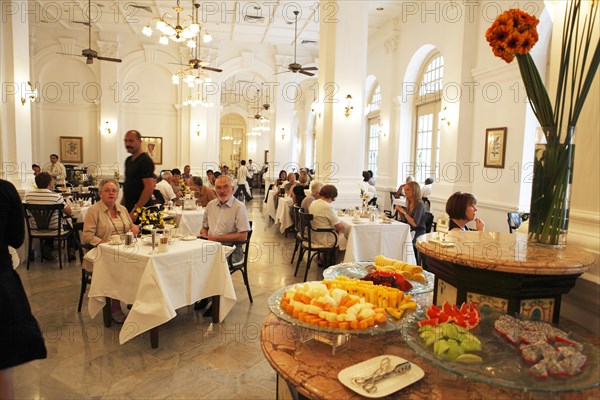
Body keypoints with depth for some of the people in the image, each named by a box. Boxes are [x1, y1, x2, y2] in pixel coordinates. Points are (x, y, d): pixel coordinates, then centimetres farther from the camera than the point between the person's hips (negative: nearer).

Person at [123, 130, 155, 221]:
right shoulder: (128, 160, 15)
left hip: (140, 210, -8)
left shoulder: (145, 161, -13)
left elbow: (149, 188, -21)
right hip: (128, 207, 8)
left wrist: (136, 210, -22)